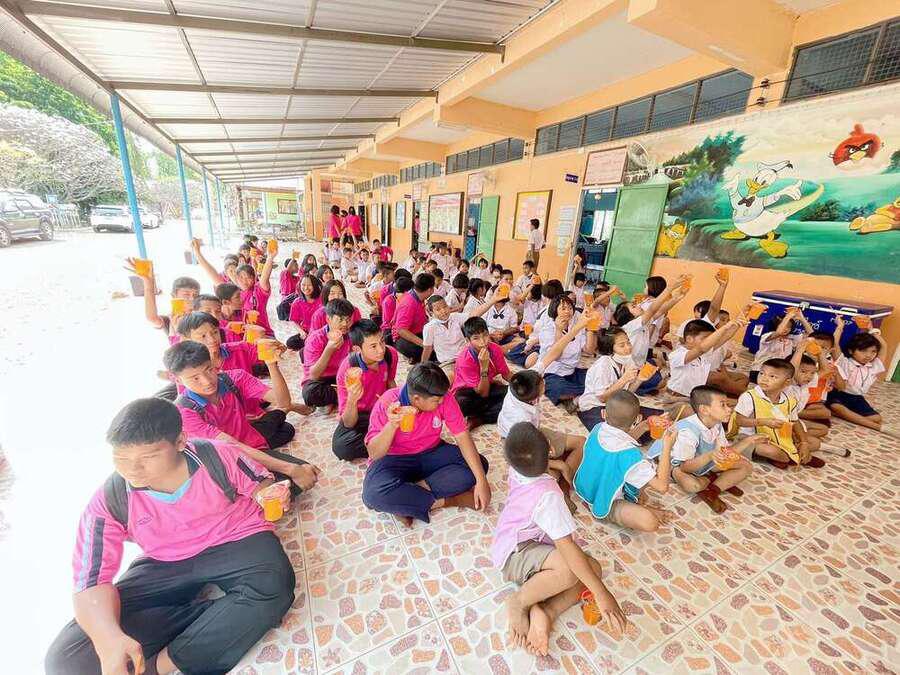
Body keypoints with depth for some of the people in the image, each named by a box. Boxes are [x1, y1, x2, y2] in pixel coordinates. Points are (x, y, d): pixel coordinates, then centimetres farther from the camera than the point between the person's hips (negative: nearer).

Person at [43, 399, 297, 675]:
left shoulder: (218, 456, -19)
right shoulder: (108, 502, -13)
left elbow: (262, 482, -2)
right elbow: (92, 581, -13)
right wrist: (108, 637, -32)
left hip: (235, 542, -3)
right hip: (164, 565, 3)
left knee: (273, 587, -35)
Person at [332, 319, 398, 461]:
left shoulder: (390, 354, -17)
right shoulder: (347, 370, -28)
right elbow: (349, 424, -26)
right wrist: (352, 400, -46)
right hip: (358, 415, -2)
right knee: (340, 447, -32)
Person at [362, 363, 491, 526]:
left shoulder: (444, 399, -17)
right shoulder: (387, 403, -24)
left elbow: (462, 436, -15)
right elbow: (373, 454, -22)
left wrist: (481, 481, -22)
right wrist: (392, 425, -41)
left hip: (431, 453, 4)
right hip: (394, 459, -3)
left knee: (480, 465, -17)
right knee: (374, 494, -34)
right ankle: (442, 501, -16)